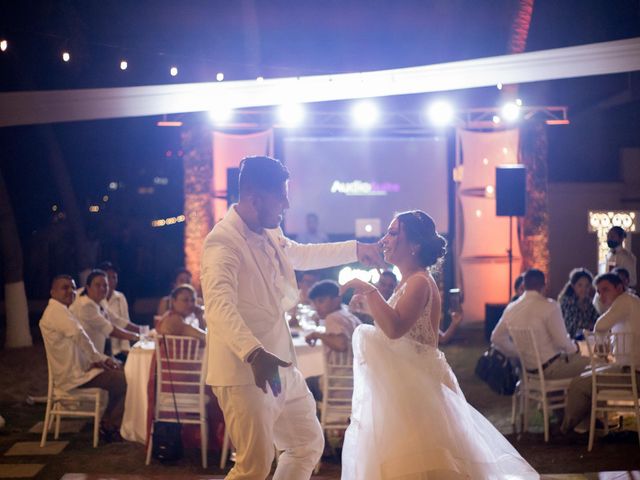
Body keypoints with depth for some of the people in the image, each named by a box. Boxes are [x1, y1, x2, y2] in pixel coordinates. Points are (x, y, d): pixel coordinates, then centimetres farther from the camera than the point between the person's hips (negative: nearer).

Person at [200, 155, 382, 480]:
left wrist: (355, 250, 32)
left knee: (309, 444, 19)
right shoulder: (223, 241, -20)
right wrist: (254, 353, -48)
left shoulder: (270, 235, 9)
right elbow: (219, 306, -35)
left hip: (281, 366, 10)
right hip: (244, 372, -10)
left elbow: (302, 255, 31)